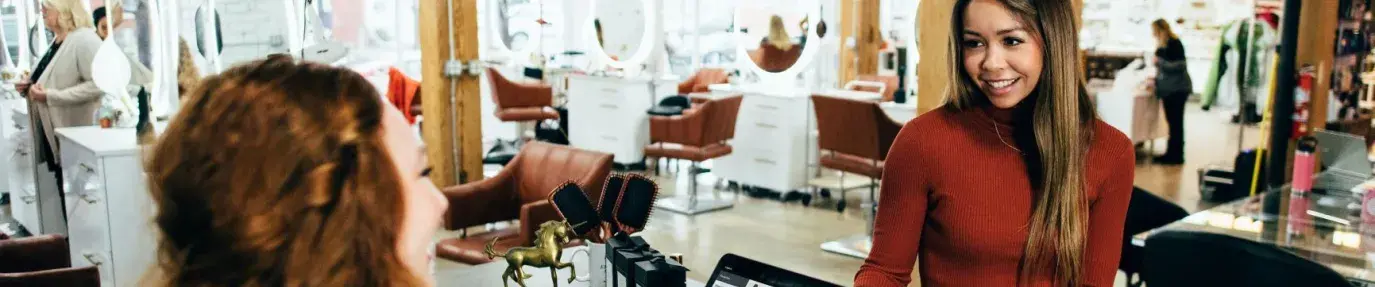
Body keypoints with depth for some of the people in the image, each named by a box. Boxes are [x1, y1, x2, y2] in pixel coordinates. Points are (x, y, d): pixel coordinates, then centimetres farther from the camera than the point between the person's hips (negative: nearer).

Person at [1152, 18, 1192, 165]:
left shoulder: (1174, 44, -15)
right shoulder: (1162, 45, 12)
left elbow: (1180, 66, -20)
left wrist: (1160, 62, -20)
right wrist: (1156, 78, 16)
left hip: (1177, 89, -9)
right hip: (1169, 88, 9)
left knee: (1175, 122, -5)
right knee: (1173, 122, 12)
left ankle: (1176, 155, 0)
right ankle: (1172, 153, 17)